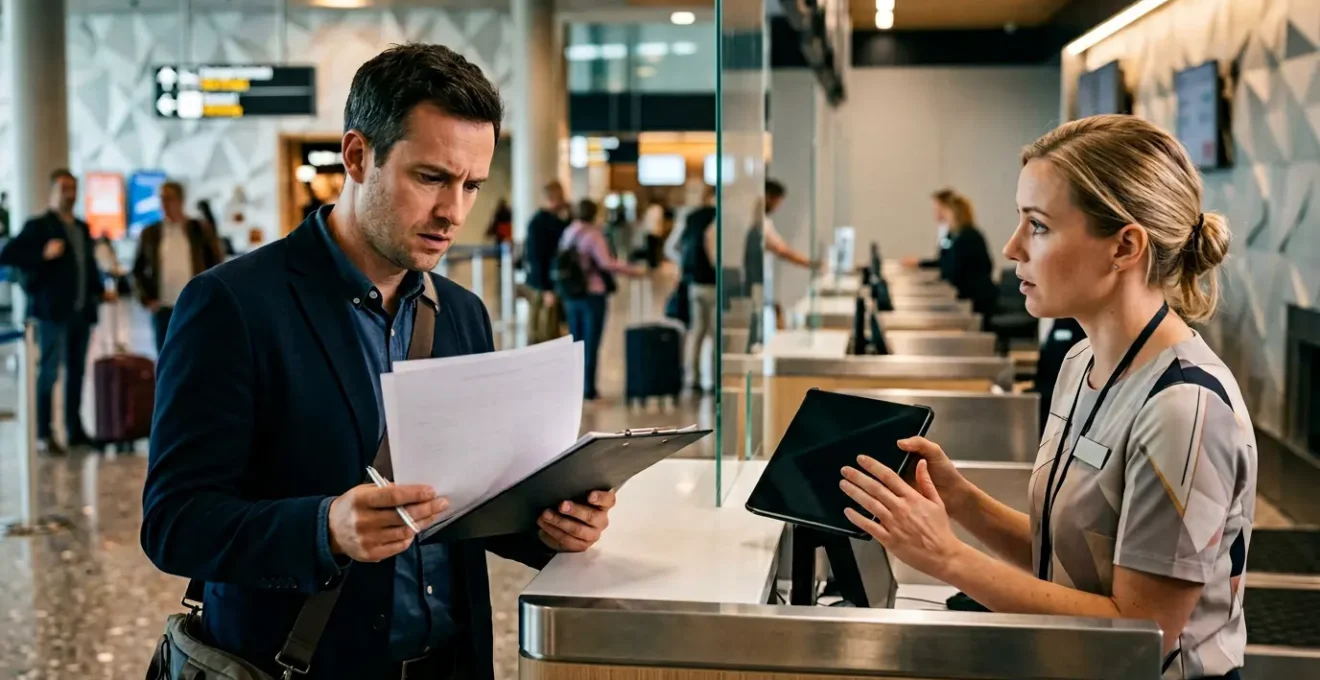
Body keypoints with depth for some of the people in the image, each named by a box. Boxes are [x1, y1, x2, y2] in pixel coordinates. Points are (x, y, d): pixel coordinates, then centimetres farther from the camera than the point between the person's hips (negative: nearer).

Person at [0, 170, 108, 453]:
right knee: (50, 371, -5)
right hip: (53, 310, -6)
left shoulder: (82, 229, 18)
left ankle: (75, 429, 18)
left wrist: (100, 291, 11)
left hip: (82, 312, 6)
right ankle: (44, 434, -1)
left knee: (77, 371, 10)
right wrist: (43, 255, -18)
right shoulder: (39, 226, -1)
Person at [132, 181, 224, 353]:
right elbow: (138, 270, 12)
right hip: (163, 309, 2)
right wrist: (147, 299, 2)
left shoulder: (201, 231, 1)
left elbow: (217, 266, 4)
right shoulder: (150, 233, 6)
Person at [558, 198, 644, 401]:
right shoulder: (593, 235, -14)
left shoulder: (568, 233, 6)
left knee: (576, 342, 14)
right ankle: (589, 389, 3)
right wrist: (634, 270, -20)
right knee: (591, 343, 1)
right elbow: (606, 263, -24)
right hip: (593, 294, -6)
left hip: (571, 296, 6)